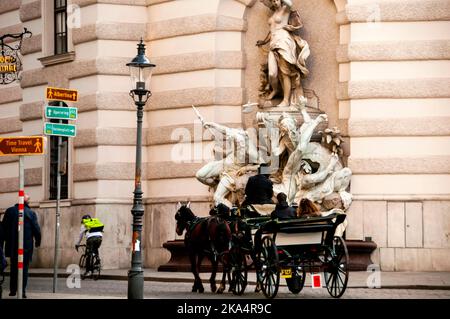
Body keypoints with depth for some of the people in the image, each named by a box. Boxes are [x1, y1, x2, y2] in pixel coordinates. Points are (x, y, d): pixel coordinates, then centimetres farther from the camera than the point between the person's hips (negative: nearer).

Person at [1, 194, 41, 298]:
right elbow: (36, 229, -6)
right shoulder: (31, 213, -7)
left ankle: (13, 290, 15)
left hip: (12, 245, 3)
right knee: (24, 269, 3)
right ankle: (22, 291, -4)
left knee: (13, 267, 15)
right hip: (26, 246, -3)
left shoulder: (10, 211, 0)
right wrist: (37, 242, 9)